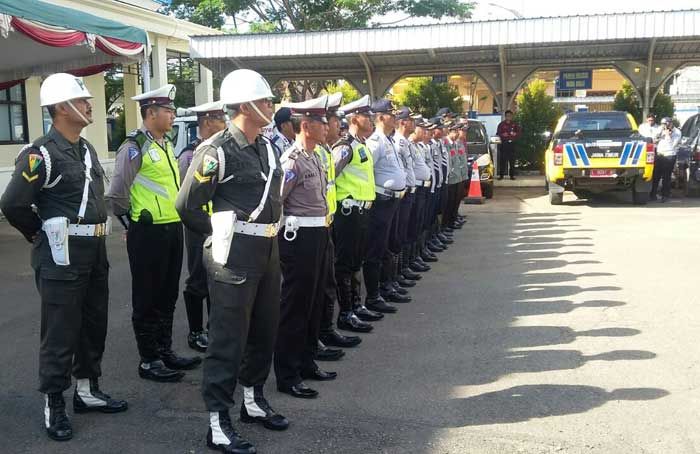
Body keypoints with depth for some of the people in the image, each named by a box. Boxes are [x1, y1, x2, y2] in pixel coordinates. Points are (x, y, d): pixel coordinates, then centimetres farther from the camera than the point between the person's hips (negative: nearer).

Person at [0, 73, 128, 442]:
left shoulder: (87, 149, 12)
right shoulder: (42, 154, -16)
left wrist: (91, 234, 14)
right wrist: (43, 235, -4)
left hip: (94, 252, 8)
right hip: (62, 257, -8)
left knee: (94, 325, 16)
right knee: (60, 333, 1)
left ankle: (87, 390, 31)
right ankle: (53, 404, 14)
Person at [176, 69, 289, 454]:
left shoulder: (265, 147, 11)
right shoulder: (217, 151, -14)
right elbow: (187, 206, -11)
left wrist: (266, 233, 15)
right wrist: (221, 235, -1)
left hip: (268, 251, 8)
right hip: (234, 255, -8)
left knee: (264, 330, 17)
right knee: (228, 338, -2)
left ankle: (253, 401, 35)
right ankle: (218, 423, 8)